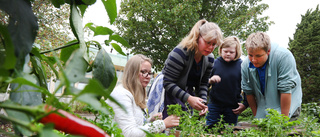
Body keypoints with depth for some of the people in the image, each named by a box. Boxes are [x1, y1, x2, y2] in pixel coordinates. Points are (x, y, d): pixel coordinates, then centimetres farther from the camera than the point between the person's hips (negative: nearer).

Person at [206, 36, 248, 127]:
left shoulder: (241, 65, -6)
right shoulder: (215, 63, -1)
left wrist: (245, 104, -2)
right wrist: (210, 80, -15)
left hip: (233, 107, -1)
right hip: (214, 104, 1)